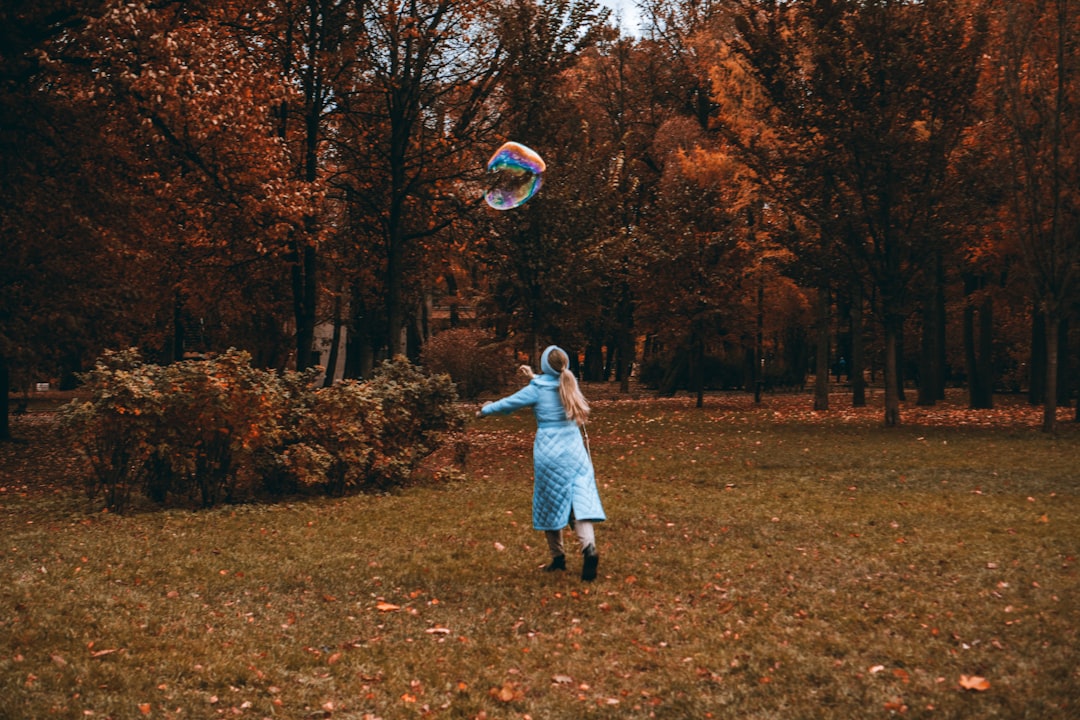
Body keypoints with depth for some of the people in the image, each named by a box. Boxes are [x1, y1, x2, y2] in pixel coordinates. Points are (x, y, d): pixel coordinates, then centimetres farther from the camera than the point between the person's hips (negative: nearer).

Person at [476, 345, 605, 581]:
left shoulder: (537, 389, -7)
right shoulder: (570, 385, 5)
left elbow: (508, 403, 6)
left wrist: (485, 410, 23)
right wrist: (536, 378, 40)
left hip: (549, 453, -3)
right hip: (575, 450, 3)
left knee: (550, 505, 11)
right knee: (581, 500, -5)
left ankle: (558, 557, 19)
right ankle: (589, 547, -28)